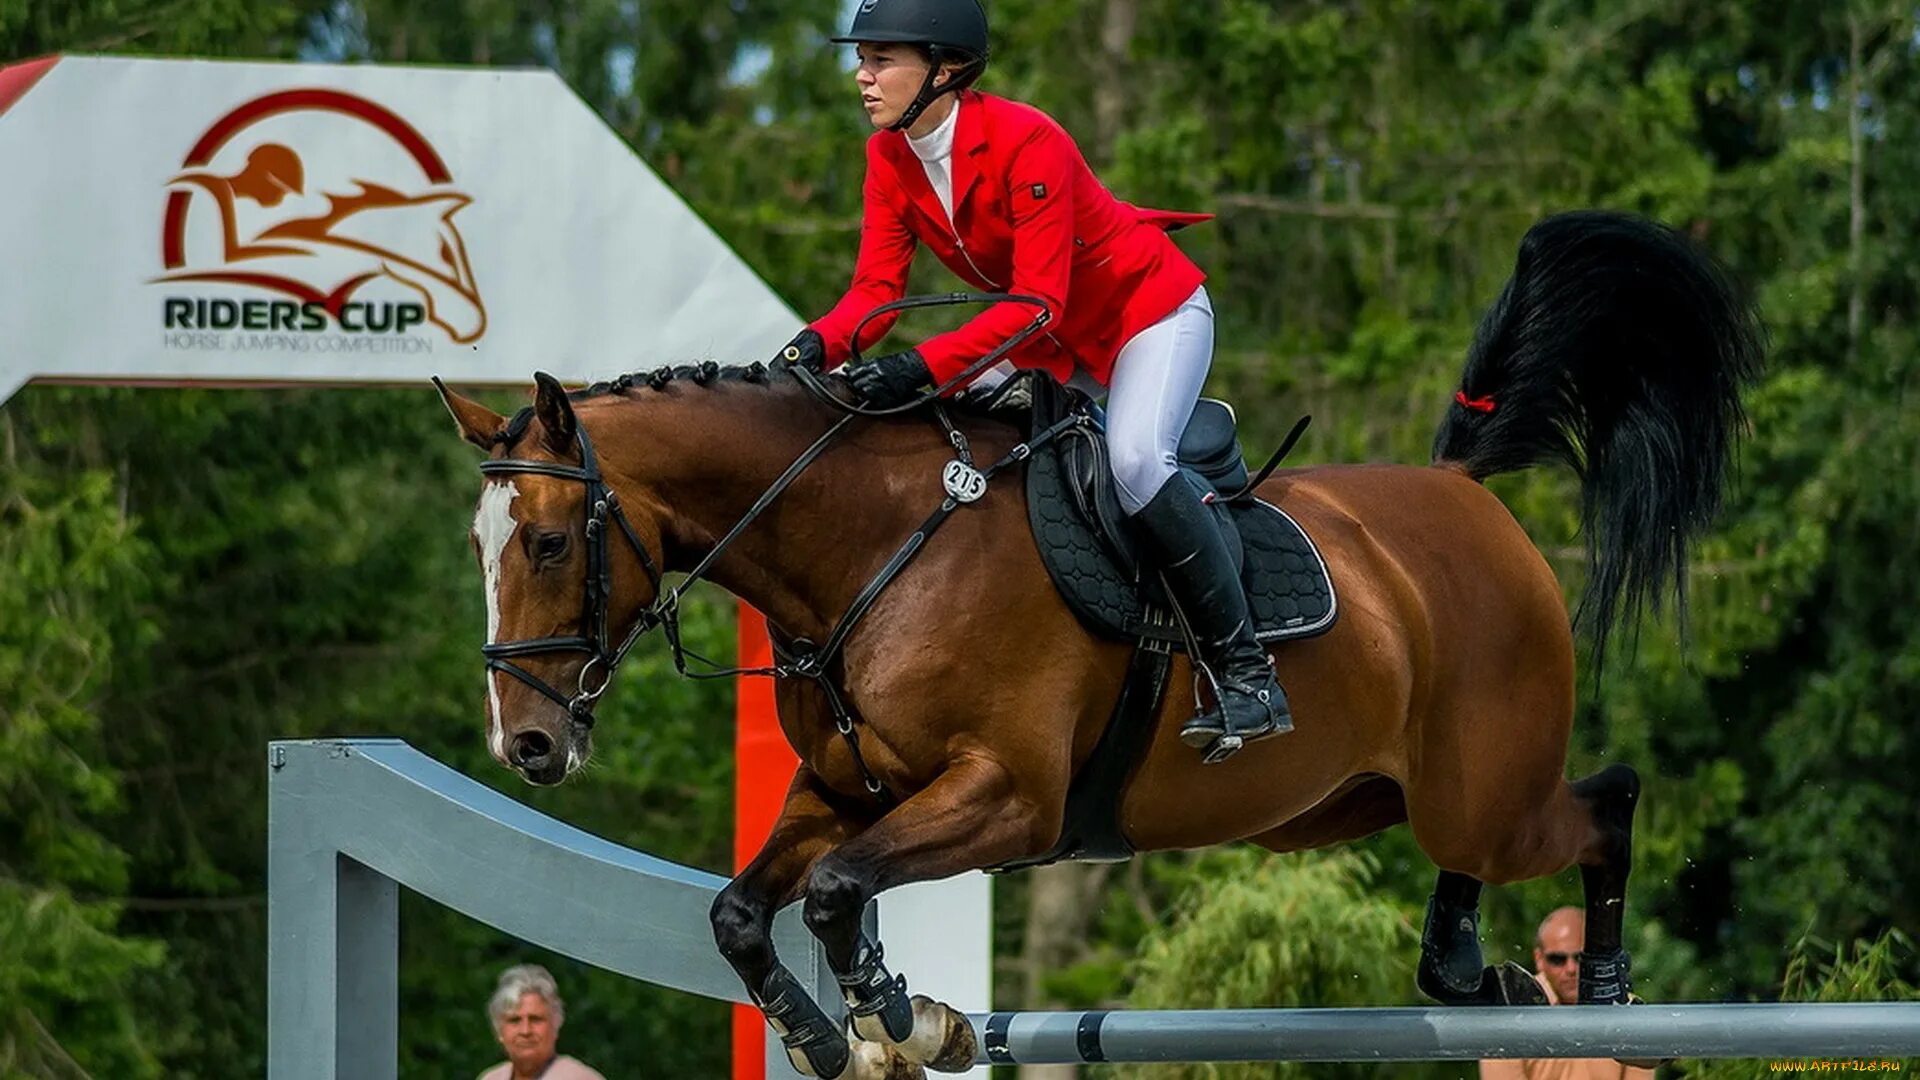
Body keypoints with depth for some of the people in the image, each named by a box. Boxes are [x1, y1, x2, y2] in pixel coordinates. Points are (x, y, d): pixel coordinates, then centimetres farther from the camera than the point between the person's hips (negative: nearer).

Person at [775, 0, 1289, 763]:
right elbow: (876, 289, -12)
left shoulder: (1026, 142, -31)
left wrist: (924, 367, -47)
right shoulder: (889, 158, -9)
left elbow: (1036, 302, -35)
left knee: (1135, 458, -30)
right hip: (1049, 340, 8)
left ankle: (1247, 676, -25)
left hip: (1150, 311, -8)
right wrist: (818, 344, -34)